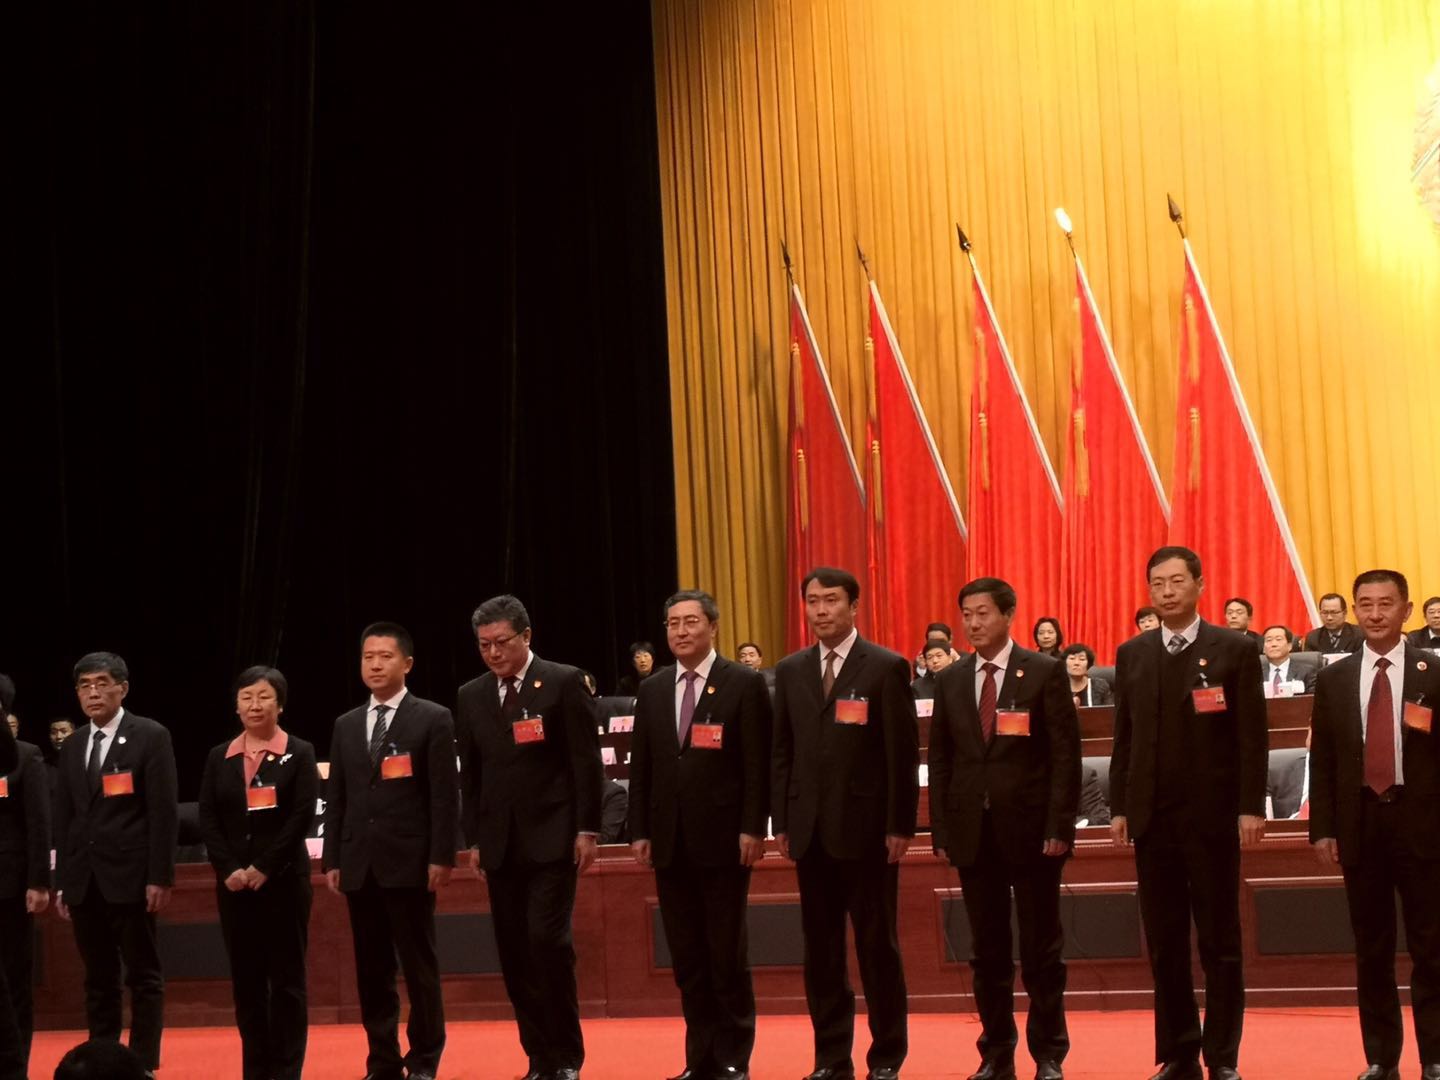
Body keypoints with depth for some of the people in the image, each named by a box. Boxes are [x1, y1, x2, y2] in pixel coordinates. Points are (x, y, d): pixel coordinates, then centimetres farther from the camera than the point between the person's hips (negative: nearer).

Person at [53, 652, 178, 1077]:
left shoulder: (150, 737, -2)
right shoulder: (72, 747, 14)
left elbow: (163, 811, -7)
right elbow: (63, 818, 15)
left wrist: (160, 876, -13)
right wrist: (61, 881, 10)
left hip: (130, 876, -5)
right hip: (84, 880, 5)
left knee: (143, 977, 0)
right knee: (98, 980, 8)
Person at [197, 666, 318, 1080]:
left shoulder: (299, 753, 1)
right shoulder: (219, 757, 9)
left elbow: (302, 817, -8)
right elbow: (208, 819, 4)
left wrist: (264, 868, -14)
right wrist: (229, 869, -9)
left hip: (284, 879, -3)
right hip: (233, 882, 3)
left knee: (286, 978, 0)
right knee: (245, 979, 5)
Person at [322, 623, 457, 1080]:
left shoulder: (433, 719, -1)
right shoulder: (346, 725, 14)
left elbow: (444, 796, -5)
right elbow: (335, 798, 14)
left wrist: (441, 858, -11)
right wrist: (332, 859, 8)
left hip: (410, 861, -5)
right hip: (360, 864, 5)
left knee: (419, 966, 0)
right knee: (372, 970, 6)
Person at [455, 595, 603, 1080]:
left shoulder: (563, 682, -3)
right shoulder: (471, 696, 11)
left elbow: (586, 761, -5)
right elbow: (470, 773, 14)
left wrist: (587, 829, -9)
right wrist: (475, 838, 9)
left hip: (552, 837, -5)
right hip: (501, 843, 5)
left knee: (548, 939, -13)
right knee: (515, 952, 3)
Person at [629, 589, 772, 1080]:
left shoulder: (744, 683, -3)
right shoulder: (653, 690, 12)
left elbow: (758, 764, -6)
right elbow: (641, 766, 12)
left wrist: (752, 829, -12)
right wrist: (639, 831, 5)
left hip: (723, 838, -4)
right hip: (670, 841, 4)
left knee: (727, 954, 1)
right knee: (687, 958, 7)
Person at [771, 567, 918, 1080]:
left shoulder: (886, 668, -3)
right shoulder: (790, 671, 10)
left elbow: (904, 753, -5)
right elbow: (781, 751, 11)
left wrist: (900, 826, -9)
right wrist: (781, 822, 5)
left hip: (866, 827, -4)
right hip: (810, 829, 4)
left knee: (877, 944, 2)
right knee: (821, 948, 7)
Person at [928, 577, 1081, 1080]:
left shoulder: (1045, 672, -2)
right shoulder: (950, 680, 10)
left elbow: (1066, 754, -5)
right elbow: (940, 759, 10)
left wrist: (1059, 826, -12)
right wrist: (940, 828, 2)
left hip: (1031, 827, -3)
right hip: (972, 830, 3)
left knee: (1042, 948, 3)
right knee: (988, 950, 7)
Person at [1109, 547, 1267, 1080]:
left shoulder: (1234, 650, -1)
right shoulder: (1131, 654, 9)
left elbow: (1252, 736, -4)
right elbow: (1124, 736, 10)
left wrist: (1251, 807, -9)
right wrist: (1118, 807, 5)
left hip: (1211, 815, -3)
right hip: (1152, 817, 3)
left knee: (1219, 942, 2)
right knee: (1164, 942, 6)